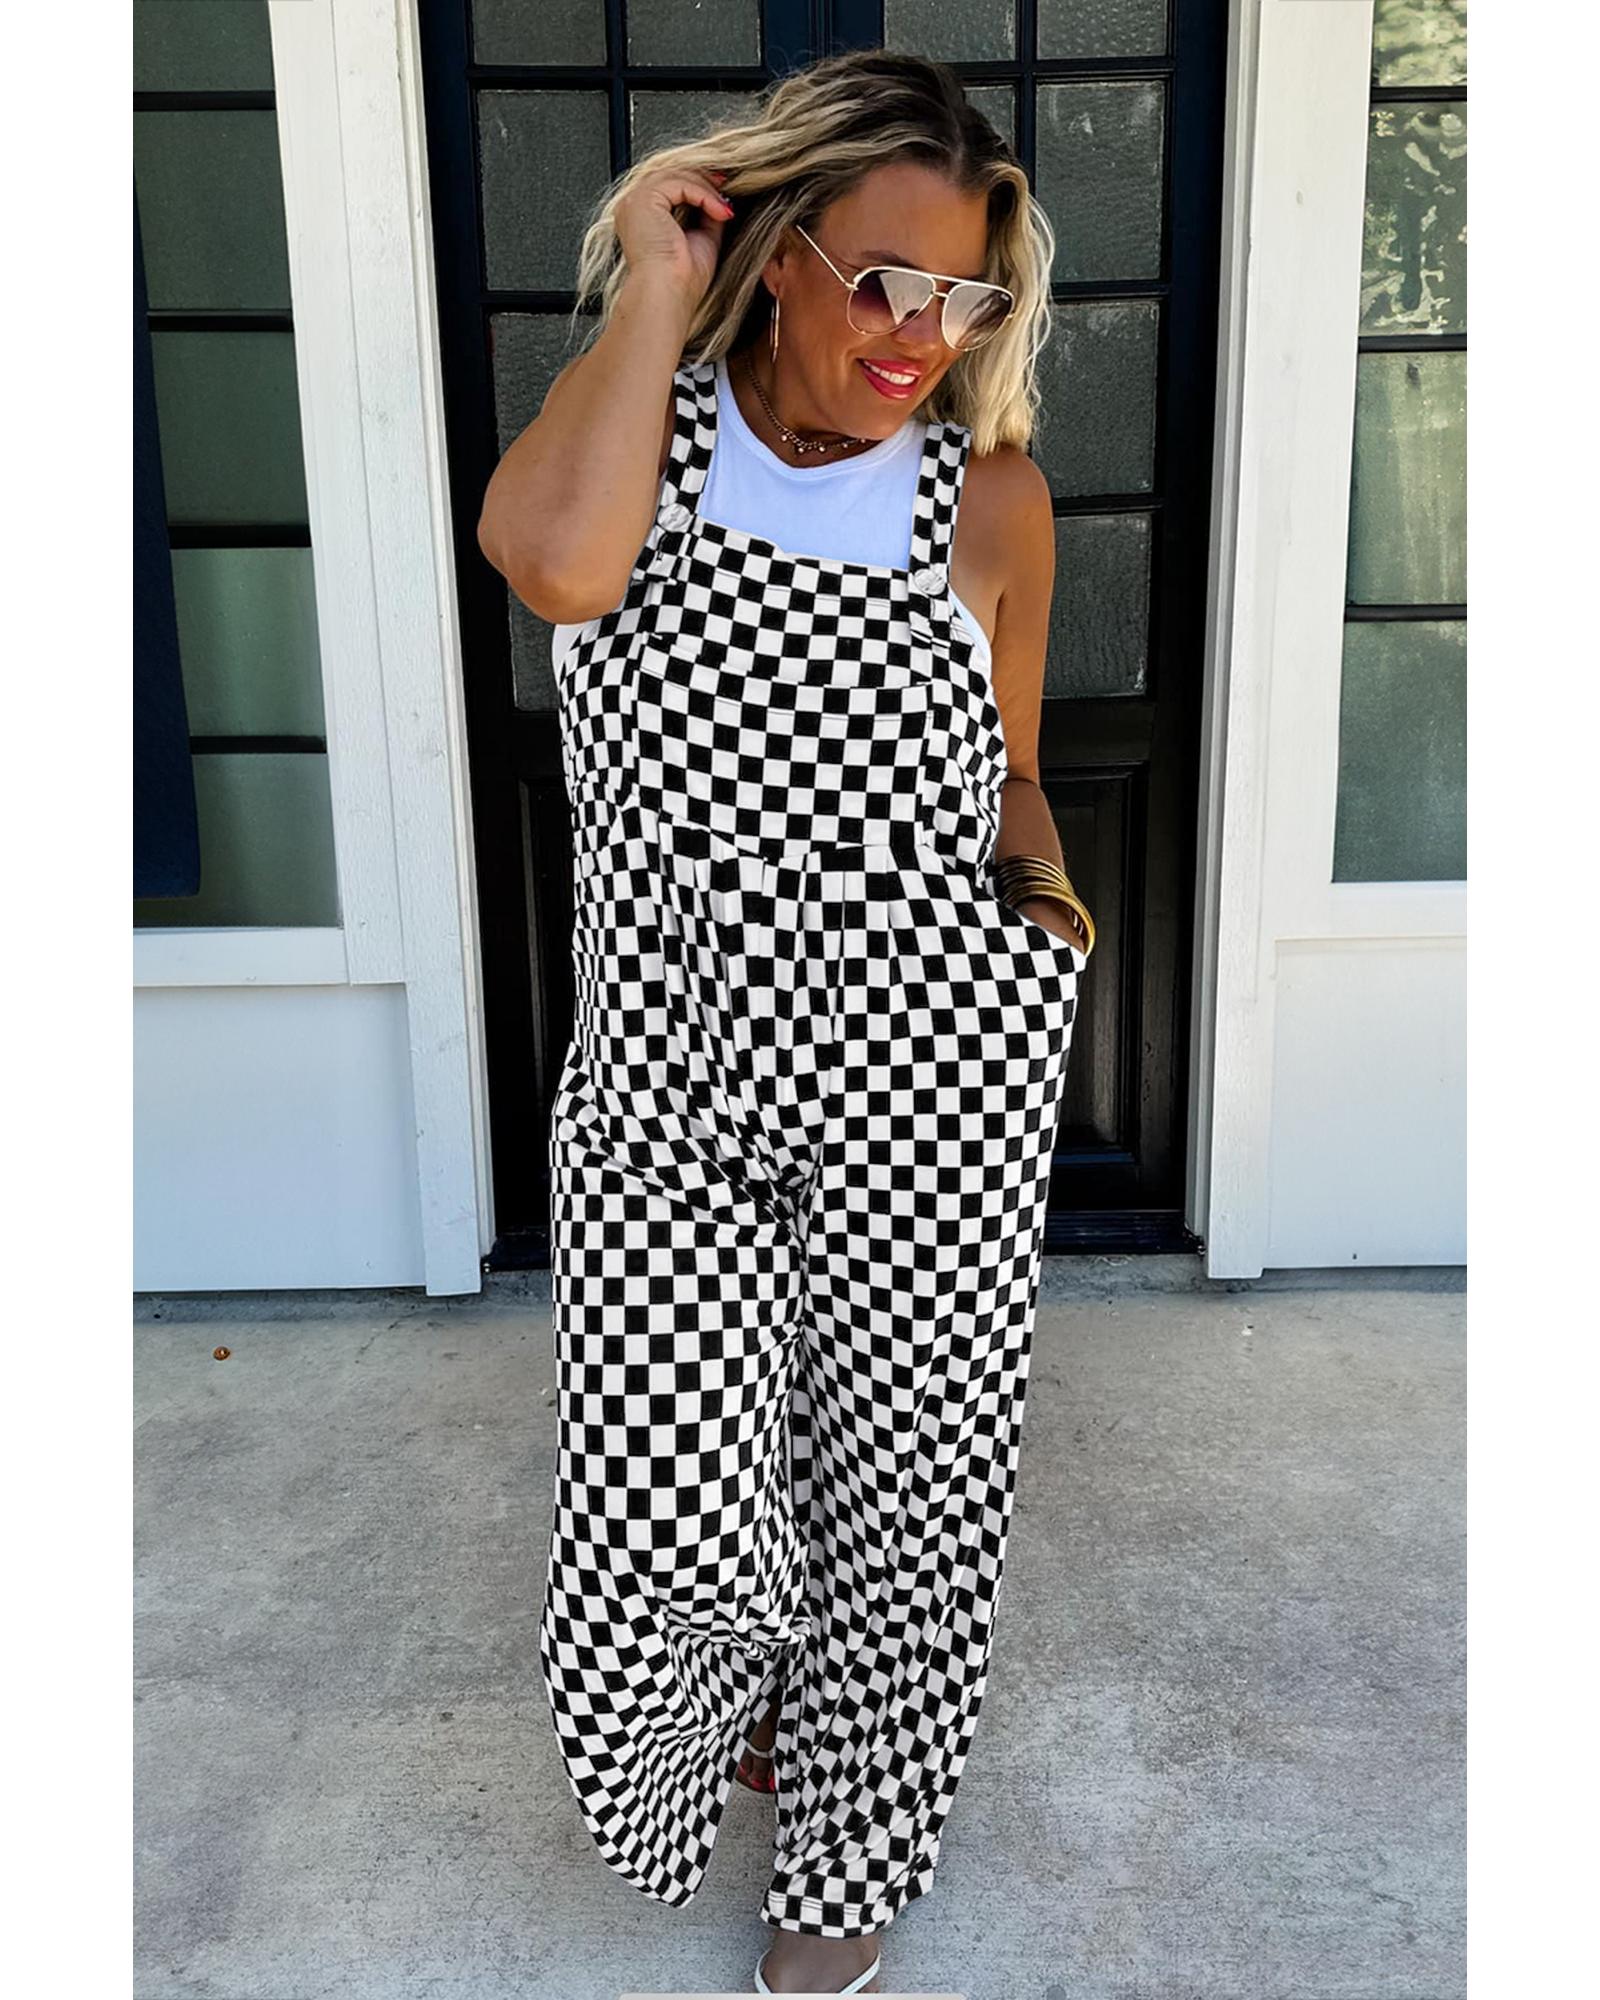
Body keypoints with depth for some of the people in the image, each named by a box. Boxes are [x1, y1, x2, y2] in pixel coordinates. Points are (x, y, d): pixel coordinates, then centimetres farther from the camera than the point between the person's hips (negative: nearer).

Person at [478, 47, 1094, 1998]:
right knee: (671, 1521, -3)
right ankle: (731, 1695, 39)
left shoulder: (989, 492, 3)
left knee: (898, 1489, 13)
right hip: (670, 1081, 0)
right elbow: (552, 558, -25)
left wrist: (1038, 873, -1)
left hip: (929, 1091, 1)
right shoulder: (643, 432, 1)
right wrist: (651, 290, -14)